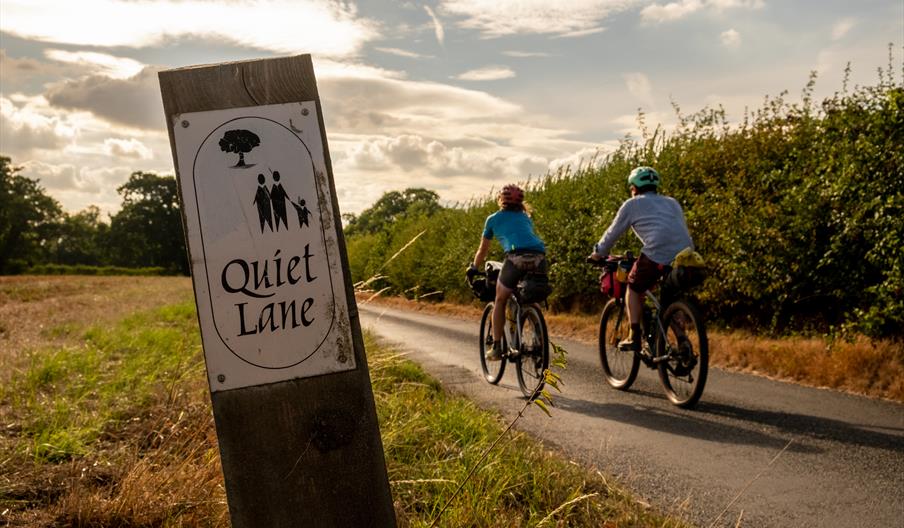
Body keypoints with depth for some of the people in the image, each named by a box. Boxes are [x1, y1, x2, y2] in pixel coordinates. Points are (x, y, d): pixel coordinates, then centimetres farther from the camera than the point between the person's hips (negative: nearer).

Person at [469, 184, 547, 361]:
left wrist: (473, 268, 49)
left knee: (500, 301, 16)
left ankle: (496, 348, 14)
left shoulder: (493, 219, 25)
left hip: (516, 257, -3)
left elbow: (482, 250, 33)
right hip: (539, 256, 3)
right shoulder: (526, 218, 33)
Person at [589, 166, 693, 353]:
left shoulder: (633, 204, 16)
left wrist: (598, 253, 35)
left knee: (634, 288, 17)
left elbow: (613, 233, 21)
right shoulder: (672, 203, 29)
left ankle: (634, 337, 9)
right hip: (685, 254, 4)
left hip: (657, 254, -4)